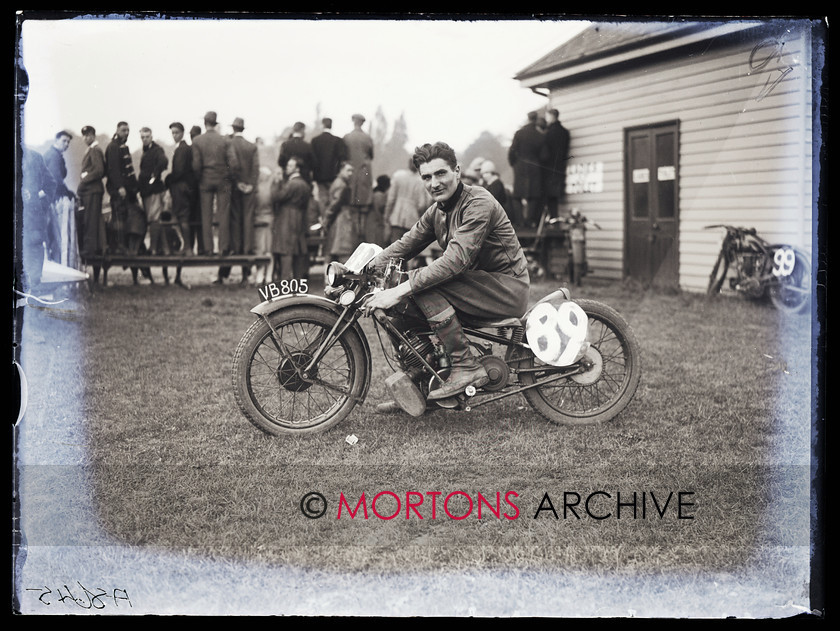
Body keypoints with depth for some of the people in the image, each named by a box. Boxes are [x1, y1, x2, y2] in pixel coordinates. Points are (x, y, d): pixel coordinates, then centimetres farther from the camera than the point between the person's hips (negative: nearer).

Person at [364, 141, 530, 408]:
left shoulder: (478, 203, -19)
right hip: (480, 284, 9)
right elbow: (403, 246, 11)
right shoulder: (437, 211, 10)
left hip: (507, 288, -9)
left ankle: (466, 367, -22)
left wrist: (400, 289, -33)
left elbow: (456, 260, -30)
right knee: (401, 303, 1)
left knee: (424, 287, -26)